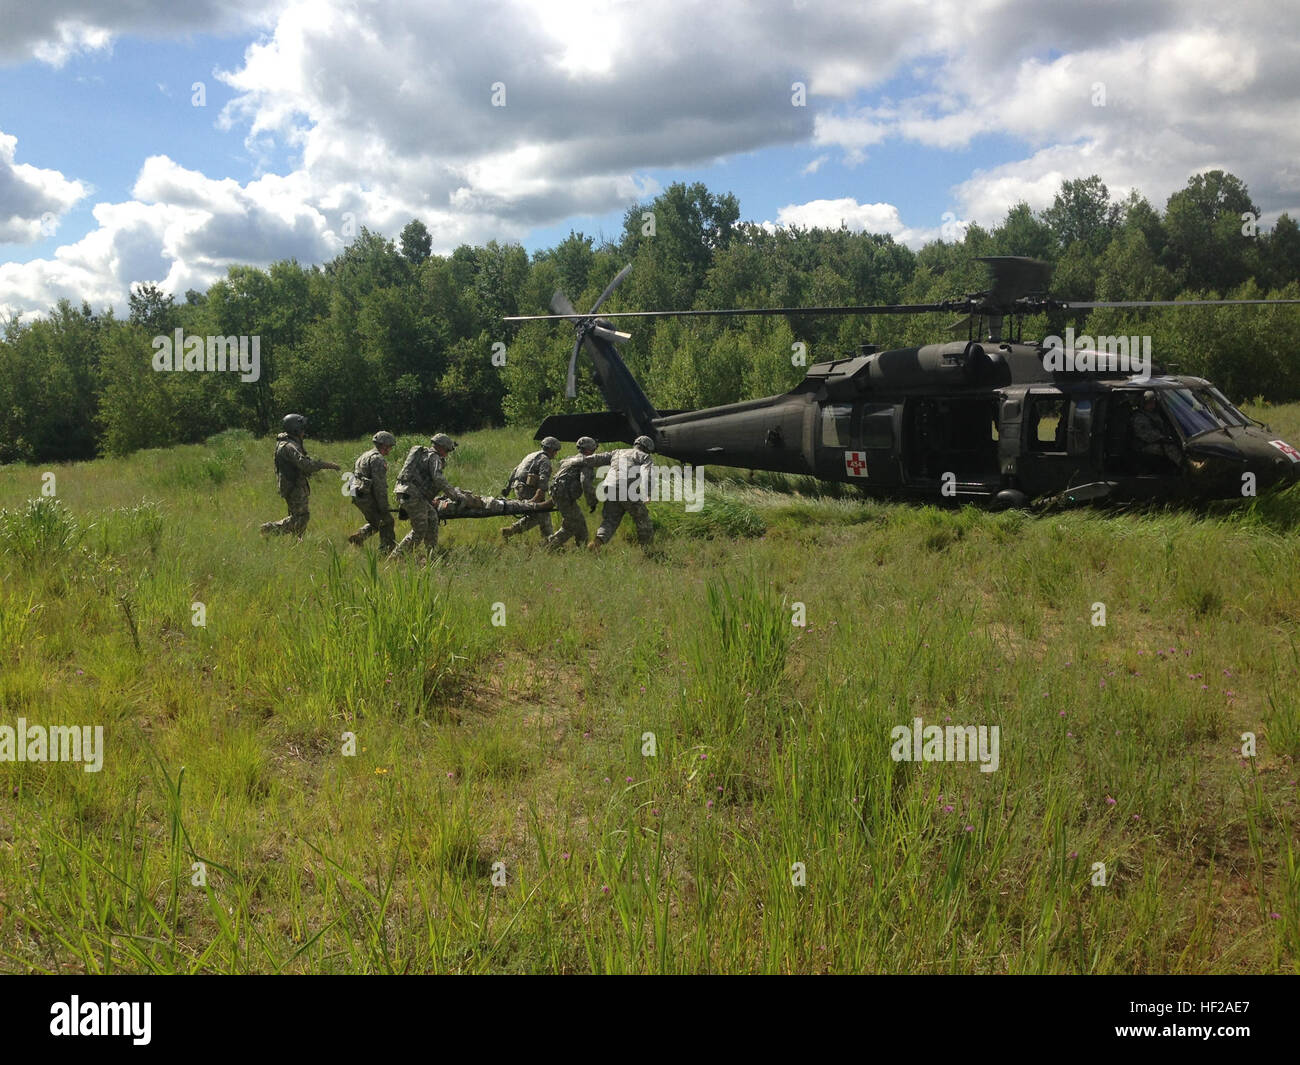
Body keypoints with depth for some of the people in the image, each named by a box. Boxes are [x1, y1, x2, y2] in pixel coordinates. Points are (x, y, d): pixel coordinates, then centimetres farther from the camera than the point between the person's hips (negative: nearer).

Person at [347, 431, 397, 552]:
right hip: (367, 496, -10)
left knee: (374, 522, 21)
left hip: (357, 496, 10)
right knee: (387, 521, 2)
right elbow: (379, 484, -19)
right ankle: (387, 550, 0)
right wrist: (384, 507, -18)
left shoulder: (366, 455, 19)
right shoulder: (378, 459, -13)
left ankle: (358, 536, 3)